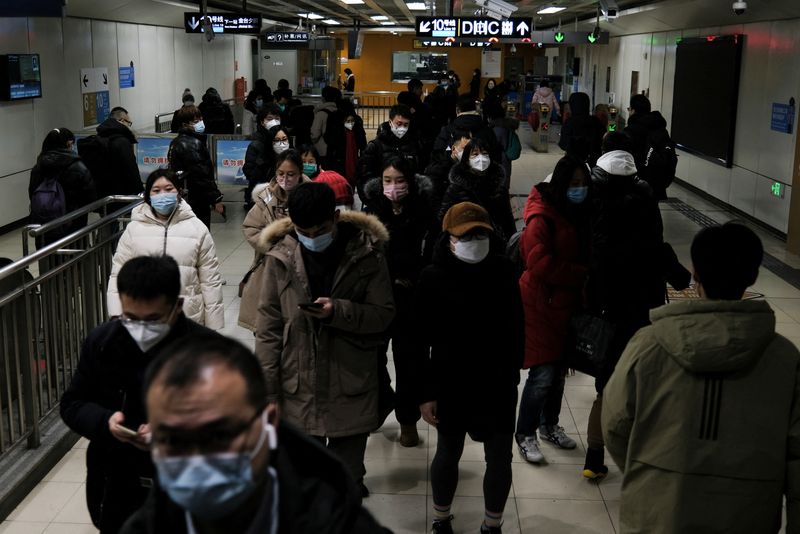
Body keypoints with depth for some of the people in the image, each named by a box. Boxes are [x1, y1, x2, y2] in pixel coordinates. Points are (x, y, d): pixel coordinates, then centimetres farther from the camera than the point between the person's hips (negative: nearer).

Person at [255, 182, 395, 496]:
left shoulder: (367, 252, -7)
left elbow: (384, 314, -3)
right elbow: (268, 326, 1)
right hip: (299, 387, 1)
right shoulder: (280, 255, -4)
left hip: (351, 387, -1)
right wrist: (267, 390, -1)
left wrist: (338, 311, -21)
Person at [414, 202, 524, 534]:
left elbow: (516, 327, 5)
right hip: (452, 386, -2)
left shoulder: (503, 271, -6)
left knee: (500, 459, 9)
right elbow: (420, 340, -9)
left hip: (498, 385, 2)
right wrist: (425, 391, -9)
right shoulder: (434, 277, -12)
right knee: (448, 454, 16)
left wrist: (513, 372, 8)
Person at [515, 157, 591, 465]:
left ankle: (550, 425, 35)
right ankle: (525, 434, 10)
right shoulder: (542, 218, -17)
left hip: (568, 303, 7)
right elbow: (541, 265, -23)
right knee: (543, 374, -6)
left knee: (559, 369, 17)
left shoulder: (582, 215, 6)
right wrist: (582, 274, -17)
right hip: (541, 304, -7)